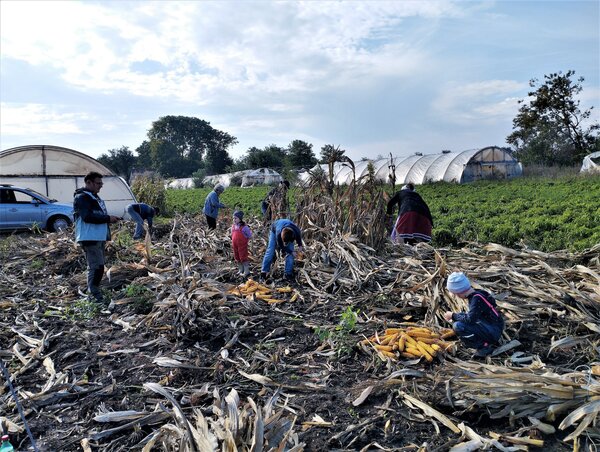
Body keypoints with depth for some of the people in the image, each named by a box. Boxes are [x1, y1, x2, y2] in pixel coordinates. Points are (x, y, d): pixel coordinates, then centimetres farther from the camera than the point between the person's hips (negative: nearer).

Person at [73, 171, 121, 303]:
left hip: (99, 237, 10)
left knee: (96, 267, 15)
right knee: (97, 267, -13)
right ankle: (95, 296, -10)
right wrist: (108, 218, -19)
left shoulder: (94, 197, 21)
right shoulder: (82, 198, -11)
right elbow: (88, 217, -22)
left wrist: (110, 218, 10)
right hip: (90, 238, -10)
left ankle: (93, 294, 23)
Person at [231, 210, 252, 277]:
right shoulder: (233, 226, 3)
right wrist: (232, 243, 12)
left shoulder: (244, 227, -17)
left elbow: (249, 235, -7)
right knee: (237, 258, 15)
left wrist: (244, 240, -3)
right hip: (235, 245, 7)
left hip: (242, 245, -7)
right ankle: (241, 270, 29)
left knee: (243, 257, -2)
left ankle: (246, 271, 8)